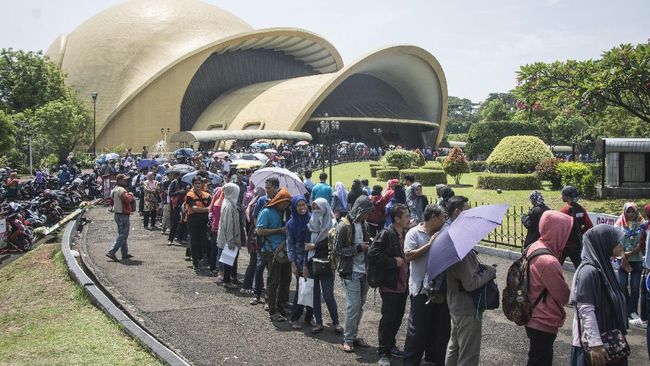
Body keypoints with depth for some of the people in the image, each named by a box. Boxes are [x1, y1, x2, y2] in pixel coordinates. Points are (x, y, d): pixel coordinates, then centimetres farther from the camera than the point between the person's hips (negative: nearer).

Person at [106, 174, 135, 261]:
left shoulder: (115, 189, 14)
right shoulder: (121, 190, -19)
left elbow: (112, 199, 24)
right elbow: (128, 199, -32)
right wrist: (130, 195, -12)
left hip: (116, 214, 11)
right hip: (123, 215, -11)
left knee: (122, 234, 16)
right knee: (123, 235, -6)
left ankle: (124, 254, 22)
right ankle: (111, 252, -10)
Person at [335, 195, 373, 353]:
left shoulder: (364, 225, 11)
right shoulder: (344, 226, -12)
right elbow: (338, 251, -14)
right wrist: (359, 248, -17)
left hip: (364, 271, 7)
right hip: (351, 272, -7)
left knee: (360, 305, 11)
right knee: (353, 306, -6)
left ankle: (354, 335, 23)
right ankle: (348, 339, 7)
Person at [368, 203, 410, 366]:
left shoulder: (406, 234, 10)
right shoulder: (386, 234, -14)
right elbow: (372, 253, -23)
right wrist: (393, 262, -19)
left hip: (403, 284, 7)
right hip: (390, 285, -7)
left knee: (398, 317, 16)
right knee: (387, 319, -1)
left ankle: (390, 345, 32)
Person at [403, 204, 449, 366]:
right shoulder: (414, 233, -6)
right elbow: (408, 255, -18)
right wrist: (429, 245, -18)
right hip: (421, 288, -6)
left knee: (440, 326, 14)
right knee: (418, 328, -1)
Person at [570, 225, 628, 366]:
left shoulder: (602, 267, 6)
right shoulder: (589, 271, -21)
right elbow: (586, 311, -23)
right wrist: (595, 344, -24)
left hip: (607, 337, 9)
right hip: (591, 341, -9)